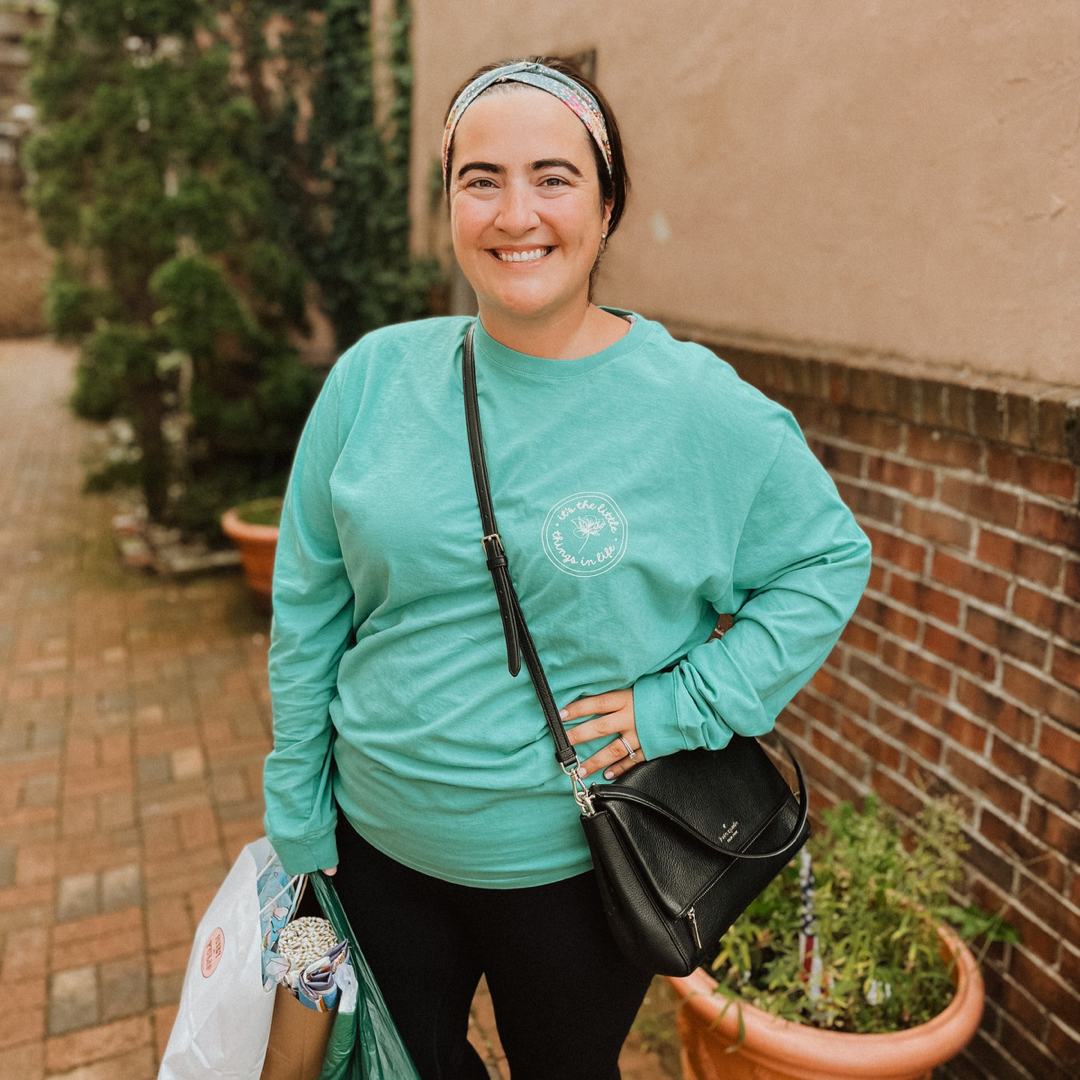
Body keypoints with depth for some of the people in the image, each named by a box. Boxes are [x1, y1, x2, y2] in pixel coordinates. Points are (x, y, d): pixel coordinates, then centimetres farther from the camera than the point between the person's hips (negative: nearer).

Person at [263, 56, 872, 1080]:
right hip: (379, 840, 3)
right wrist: (297, 817, 3)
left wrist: (687, 705, -13)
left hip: (575, 863, -2)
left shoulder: (702, 408, -14)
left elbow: (830, 557, -2)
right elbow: (307, 608, -1)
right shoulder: (374, 377, -8)